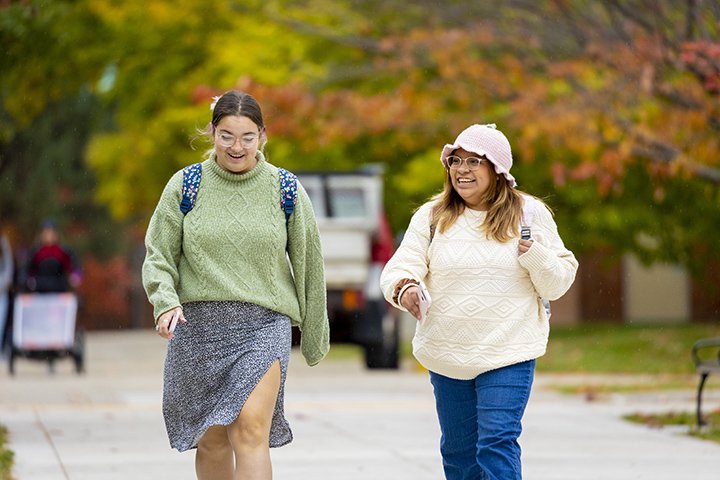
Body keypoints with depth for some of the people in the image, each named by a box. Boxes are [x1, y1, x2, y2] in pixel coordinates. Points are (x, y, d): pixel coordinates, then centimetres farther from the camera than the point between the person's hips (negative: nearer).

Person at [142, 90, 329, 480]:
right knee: (211, 441, 6)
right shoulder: (184, 186, 5)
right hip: (198, 323, 2)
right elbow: (158, 256, 5)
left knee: (250, 432, -18)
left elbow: (306, 262, 12)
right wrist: (166, 301, -15)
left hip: (263, 323, -2)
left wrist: (314, 336, 17)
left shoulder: (285, 190, 5)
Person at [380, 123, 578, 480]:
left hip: (508, 354, -3)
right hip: (447, 355, 3)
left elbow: (558, 284, 3)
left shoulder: (529, 213, 2)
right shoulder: (431, 217, 5)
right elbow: (399, 268, -3)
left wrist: (535, 255, -18)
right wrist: (404, 289, -26)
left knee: (497, 445, -14)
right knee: (458, 450, 13)